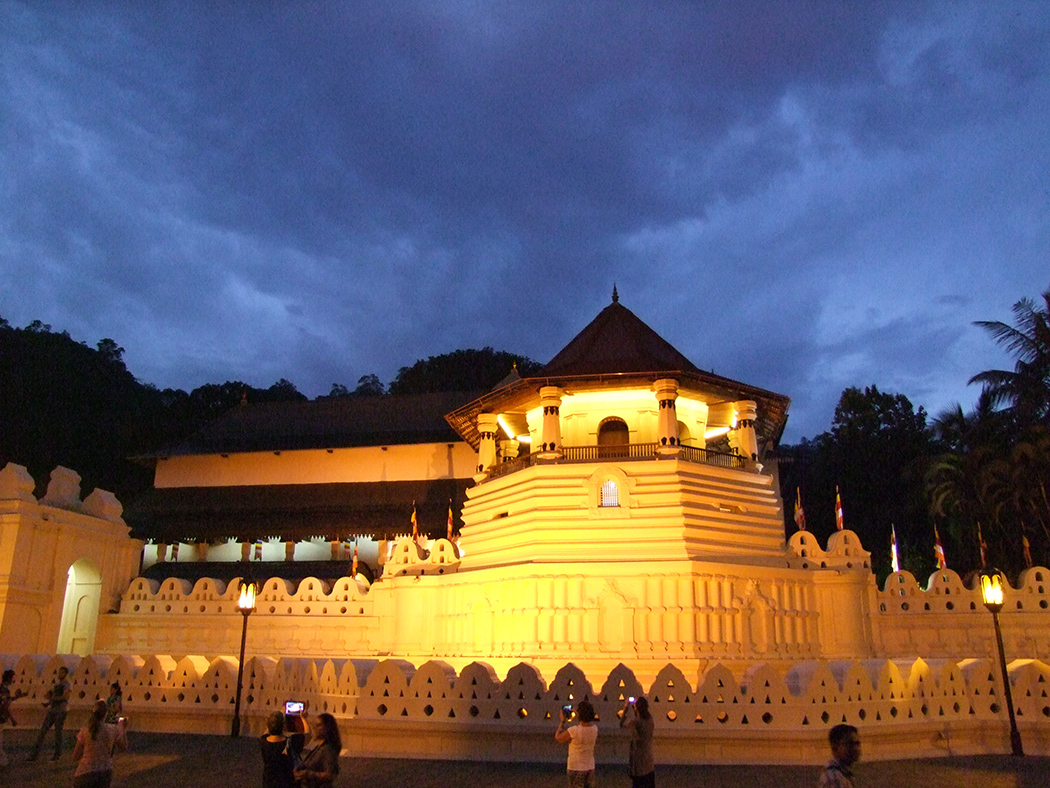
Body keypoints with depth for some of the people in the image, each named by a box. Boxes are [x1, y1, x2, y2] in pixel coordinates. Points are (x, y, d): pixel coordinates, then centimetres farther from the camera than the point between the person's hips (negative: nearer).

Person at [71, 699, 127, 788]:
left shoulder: (85, 731, -13)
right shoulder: (113, 730, -9)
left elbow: (75, 757, -4)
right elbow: (124, 747, 7)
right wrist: (123, 730, 15)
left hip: (86, 773, -2)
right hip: (105, 773, 2)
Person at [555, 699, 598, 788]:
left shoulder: (573, 731, -25)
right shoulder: (594, 728, -9)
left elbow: (557, 738, -9)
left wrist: (562, 721, 1)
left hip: (576, 768, -5)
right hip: (590, 767, 5)